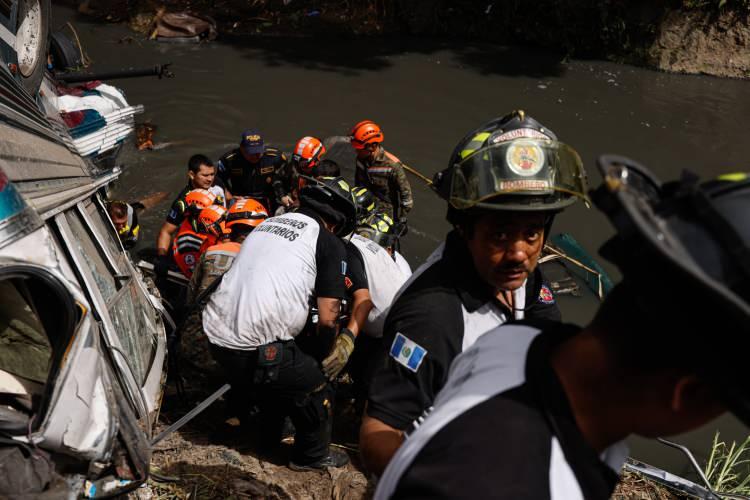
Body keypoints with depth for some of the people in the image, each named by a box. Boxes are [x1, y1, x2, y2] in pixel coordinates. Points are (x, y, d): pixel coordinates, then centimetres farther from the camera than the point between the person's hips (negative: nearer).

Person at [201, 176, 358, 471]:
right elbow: (327, 318, -5)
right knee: (317, 392, 13)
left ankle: (270, 435, 53)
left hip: (215, 333, 8)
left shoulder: (269, 223, 17)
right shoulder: (329, 243, -3)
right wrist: (330, 350, 15)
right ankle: (313, 456, 32)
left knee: (275, 375, 34)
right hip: (255, 349, -8)